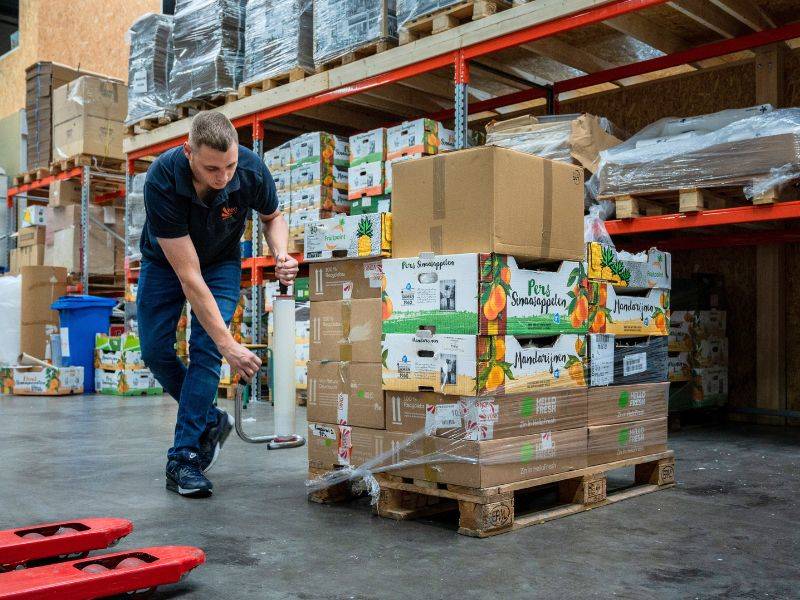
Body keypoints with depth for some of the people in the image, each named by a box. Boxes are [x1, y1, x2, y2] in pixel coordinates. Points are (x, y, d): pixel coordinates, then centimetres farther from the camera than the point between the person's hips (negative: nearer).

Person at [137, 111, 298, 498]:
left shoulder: (252, 170, -31)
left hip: (220, 262, 0)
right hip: (164, 261, 0)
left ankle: (184, 458, -9)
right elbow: (188, 276, -38)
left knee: (205, 349, -14)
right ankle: (210, 420, 20)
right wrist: (229, 344, -40)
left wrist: (280, 254, -27)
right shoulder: (161, 181, -38)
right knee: (155, 350, -3)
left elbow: (272, 216, -5)